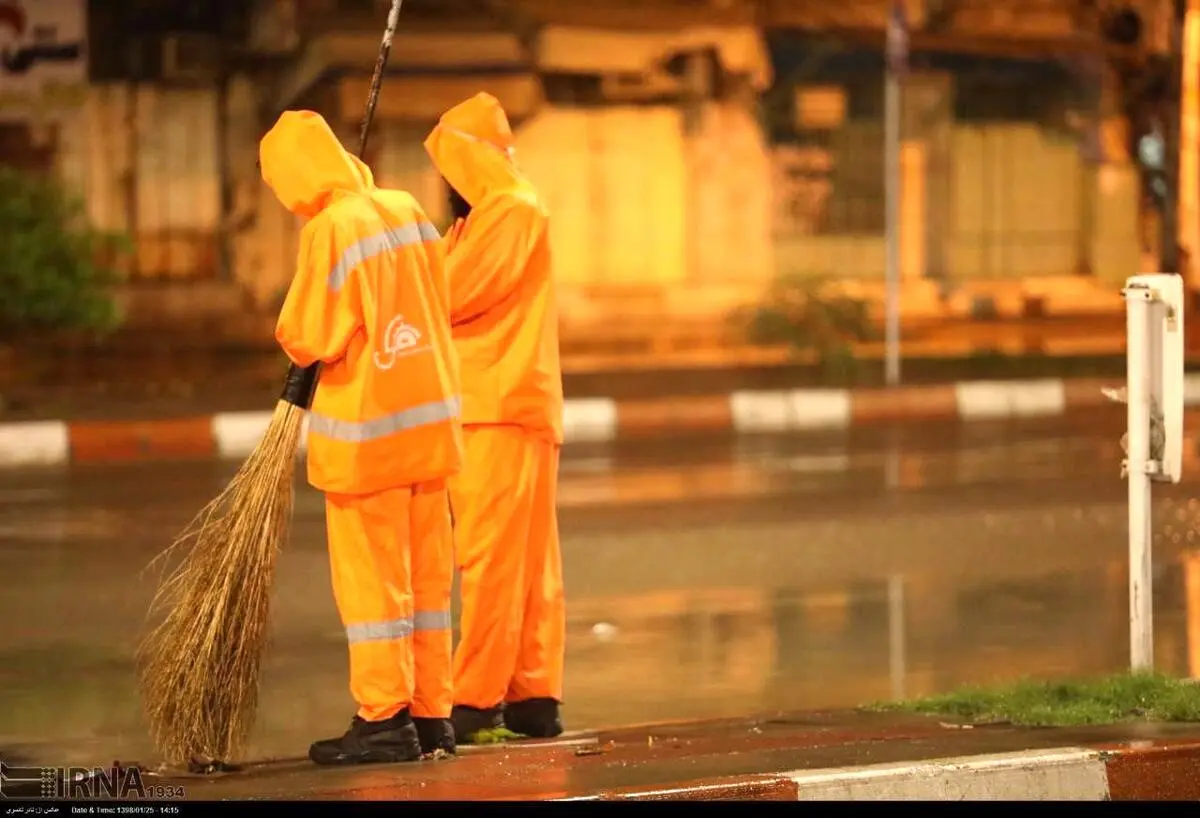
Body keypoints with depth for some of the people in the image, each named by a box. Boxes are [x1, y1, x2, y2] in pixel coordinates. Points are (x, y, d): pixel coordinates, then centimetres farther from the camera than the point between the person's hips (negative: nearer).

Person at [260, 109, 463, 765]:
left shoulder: (330, 229, -17)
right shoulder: (406, 209, 4)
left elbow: (310, 339, -16)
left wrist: (297, 338, 5)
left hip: (366, 429, -7)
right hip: (431, 419, 7)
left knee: (370, 577, 1)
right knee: (427, 575, 12)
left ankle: (384, 720, 2)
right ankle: (431, 714, 16)